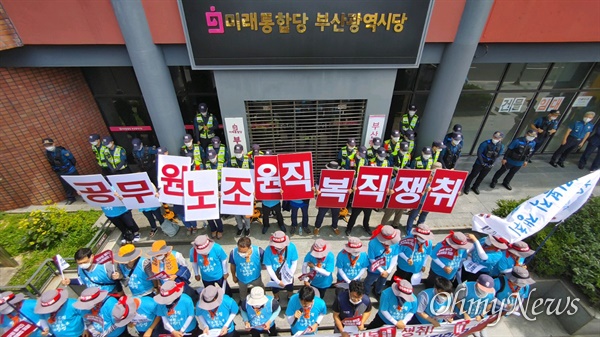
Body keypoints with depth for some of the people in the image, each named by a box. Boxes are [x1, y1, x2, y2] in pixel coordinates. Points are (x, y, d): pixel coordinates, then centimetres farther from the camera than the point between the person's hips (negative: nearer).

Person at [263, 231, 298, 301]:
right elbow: (269, 267, -22)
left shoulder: (291, 247, -31)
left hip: (288, 274, 1)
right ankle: (276, 300, 63)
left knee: (290, 288, 30)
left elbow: (294, 262, -17)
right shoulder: (268, 250, -33)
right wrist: (277, 281, -20)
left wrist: (290, 276, -22)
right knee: (275, 289, 29)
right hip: (275, 275, -1)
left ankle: (290, 298, 65)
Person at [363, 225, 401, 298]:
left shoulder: (395, 242, -26)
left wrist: (388, 271, -15)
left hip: (387, 270, 3)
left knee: (381, 283, 33)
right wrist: (381, 271, -18)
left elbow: (395, 257, -13)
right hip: (375, 270, -3)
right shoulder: (373, 243, -36)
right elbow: (372, 260, -23)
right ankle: (365, 294, 56)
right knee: (368, 282, 25)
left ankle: (377, 292, 64)